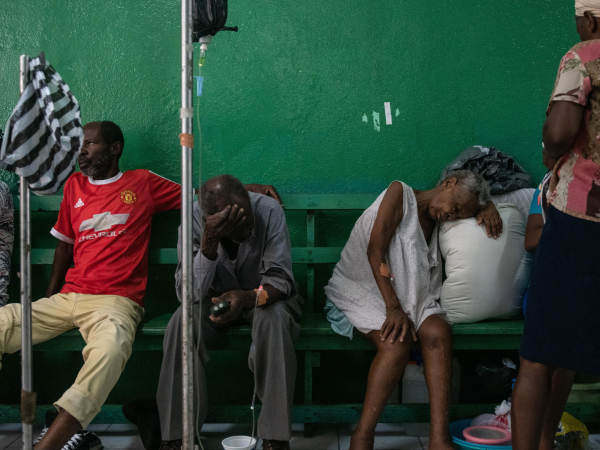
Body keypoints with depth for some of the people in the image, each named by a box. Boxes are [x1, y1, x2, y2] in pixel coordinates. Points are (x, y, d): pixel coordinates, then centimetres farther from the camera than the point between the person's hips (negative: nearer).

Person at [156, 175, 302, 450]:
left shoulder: (269, 211, -23)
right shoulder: (194, 220, -20)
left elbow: (280, 279, -23)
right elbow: (189, 294, -26)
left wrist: (247, 297, -44)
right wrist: (209, 241, -40)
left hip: (262, 299, -1)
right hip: (215, 300, 1)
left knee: (275, 316, -35)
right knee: (183, 320, -30)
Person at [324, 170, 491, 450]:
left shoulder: (437, 222, 15)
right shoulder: (400, 193, -6)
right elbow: (375, 250, -16)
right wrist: (393, 308, -25)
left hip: (410, 295, 6)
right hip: (362, 287, -6)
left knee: (439, 332, -26)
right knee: (396, 341, -34)